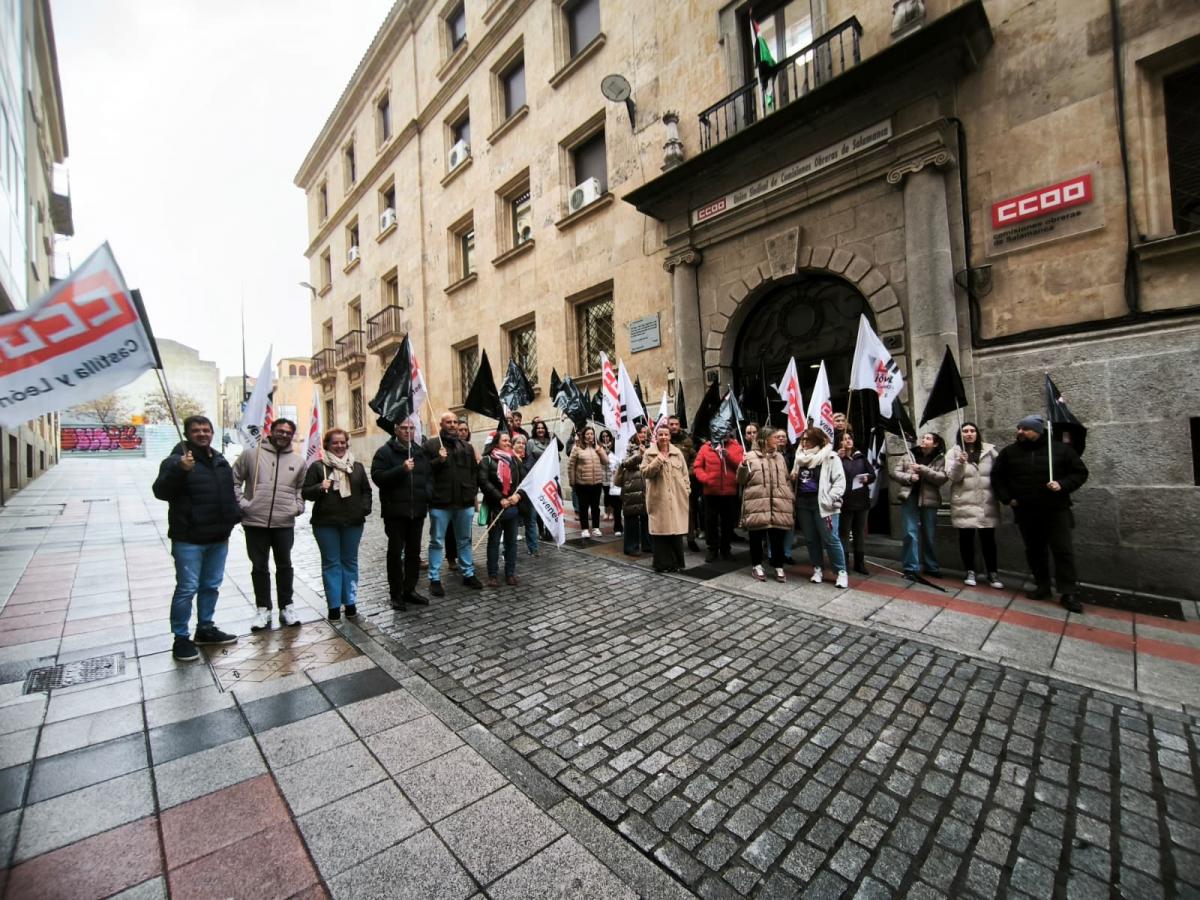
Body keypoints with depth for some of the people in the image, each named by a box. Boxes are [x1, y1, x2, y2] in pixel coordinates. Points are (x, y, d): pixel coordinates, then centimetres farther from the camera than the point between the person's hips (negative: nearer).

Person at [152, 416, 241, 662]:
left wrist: (235, 516, 16)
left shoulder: (220, 461, 13)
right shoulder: (176, 460, -9)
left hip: (218, 537, 7)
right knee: (187, 588, 0)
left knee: (211, 586, 16)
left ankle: (205, 629, 30)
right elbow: (160, 491, -22)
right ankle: (181, 638, 14)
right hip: (189, 538, -7)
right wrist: (179, 470, -36)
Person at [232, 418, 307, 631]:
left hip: (285, 524, 1)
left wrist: (298, 506, 2)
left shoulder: (298, 461, 6)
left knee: (284, 566, 11)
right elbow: (234, 480, 3)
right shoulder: (251, 454, 0)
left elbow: (302, 487, 16)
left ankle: (286, 607, 22)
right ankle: (263, 609, 22)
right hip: (255, 522, -1)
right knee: (259, 567, 9)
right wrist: (242, 503, -7)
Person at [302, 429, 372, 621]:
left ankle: (350, 601, 21)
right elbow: (305, 492, -1)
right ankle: (334, 605, 13)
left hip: (353, 522, 3)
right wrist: (320, 488, -20)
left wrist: (365, 508, -1)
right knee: (331, 563, 5)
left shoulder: (357, 466, 10)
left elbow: (366, 490, 14)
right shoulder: (318, 466, 1)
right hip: (326, 523, -2)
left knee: (350, 562, 11)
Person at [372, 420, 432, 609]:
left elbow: (429, 475, 20)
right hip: (395, 510, -5)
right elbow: (378, 477, -14)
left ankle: (410, 590, 23)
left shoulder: (420, 452, 13)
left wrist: (427, 492, 2)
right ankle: (396, 594, 13)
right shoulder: (385, 452, -3)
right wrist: (402, 469, -25)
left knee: (414, 552, 11)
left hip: (417, 510, 5)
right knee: (395, 552, 3)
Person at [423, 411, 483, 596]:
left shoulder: (467, 446, 12)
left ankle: (468, 574, 27)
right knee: (437, 542, 6)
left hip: (465, 501, 4)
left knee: (465, 540, 15)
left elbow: (474, 471, 15)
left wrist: (473, 491, 7)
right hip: (440, 502, -4)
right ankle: (435, 579, 15)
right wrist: (439, 460, -21)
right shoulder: (431, 445, -2)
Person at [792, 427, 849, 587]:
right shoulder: (800, 457, 15)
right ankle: (817, 570, 21)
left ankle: (841, 572, 8)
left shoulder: (830, 457, -4)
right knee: (810, 539, 10)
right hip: (803, 503, 6)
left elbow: (840, 481, -9)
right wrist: (792, 476, 5)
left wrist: (830, 500, -17)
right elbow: (795, 479, 29)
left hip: (822, 503, -6)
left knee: (830, 539, -5)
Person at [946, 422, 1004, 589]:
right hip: (964, 503, -1)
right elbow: (952, 477, -8)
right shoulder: (954, 453, 1)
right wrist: (960, 463, -25)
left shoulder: (990, 450, 5)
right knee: (966, 537, 4)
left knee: (988, 538, 5)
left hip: (987, 503, 1)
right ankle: (970, 571, 16)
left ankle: (993, 573, 17)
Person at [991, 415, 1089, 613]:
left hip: (1056, 510, -2)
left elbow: (1080, 472, 2)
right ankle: (1043, 587, 23)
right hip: (1025, 511, 2)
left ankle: (1068, 593, 5)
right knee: (1034, 550, 11)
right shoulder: (1010, 452, 1)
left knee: (1063, 550, -2)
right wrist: (1006, 498, 1)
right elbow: (997, 476, 10)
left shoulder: (1060, 448, -3)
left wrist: (1063, 485, -15)